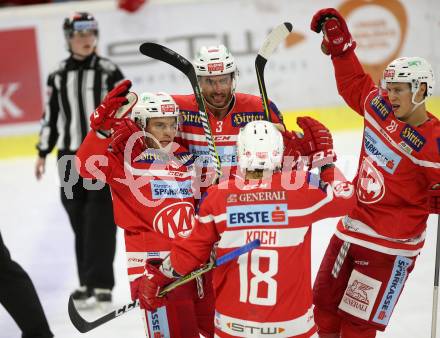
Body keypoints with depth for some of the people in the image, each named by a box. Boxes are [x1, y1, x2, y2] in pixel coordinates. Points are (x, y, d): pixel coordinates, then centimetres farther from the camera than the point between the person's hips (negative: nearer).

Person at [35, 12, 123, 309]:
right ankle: (88, 283, 16)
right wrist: (43, 153, 13)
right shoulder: (57, 77, 6)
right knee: (80, 222, 7)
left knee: (100, 220, -6)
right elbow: (50, 116, 12)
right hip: (70, 157, 3)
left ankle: (101, 284, -4)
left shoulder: (109, 71, -4)